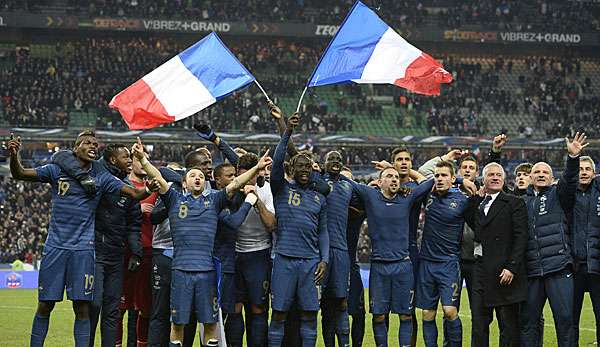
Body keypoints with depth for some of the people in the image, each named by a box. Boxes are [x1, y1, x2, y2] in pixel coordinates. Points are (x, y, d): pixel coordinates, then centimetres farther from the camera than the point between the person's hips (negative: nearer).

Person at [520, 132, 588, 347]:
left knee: (564, 317, -5)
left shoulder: (558, 195, 8)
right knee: (528, 321, 5)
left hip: (558, 267, -3)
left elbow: (569, 181, -12)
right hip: (531, 271, 3)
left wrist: (573, 157, -27)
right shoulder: (523, 202, 16)